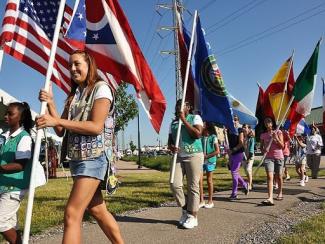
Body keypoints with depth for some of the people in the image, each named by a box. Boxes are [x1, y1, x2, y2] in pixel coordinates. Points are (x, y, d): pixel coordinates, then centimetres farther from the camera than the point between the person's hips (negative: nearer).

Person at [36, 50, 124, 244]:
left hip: (93, 157, -8)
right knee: (97, 210, 15)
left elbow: (96, 126, -18)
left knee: (72, 214, -12)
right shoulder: (74, 94, 15)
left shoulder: (101, 88, -6)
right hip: (76, 157, 8)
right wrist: (50, 104, -4)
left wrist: (57, 121, -20)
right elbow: (61, 130, 9)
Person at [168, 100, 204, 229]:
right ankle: (185, 209, 16)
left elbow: (198, 134, -15)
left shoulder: (195, 118, 1)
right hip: (178, 157, 4)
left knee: (193, 187, -2)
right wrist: (171, 147, -7)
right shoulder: (173, 122, 15)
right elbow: (170, 140, 16)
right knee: (175, 184, -6)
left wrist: (184, 120, -13)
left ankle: (192, 216, 8)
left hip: (194, 155, -4)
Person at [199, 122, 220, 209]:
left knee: (209, 180, 4)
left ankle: (210, 201, 15)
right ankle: (201, 201, 7)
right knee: (199, 180, -3)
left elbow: (217, 151, -8)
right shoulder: (201, 137, 6)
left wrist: (207, 156, -14)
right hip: (201, 160, 3)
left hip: (210, 161, -3)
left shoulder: (213, 137, -4)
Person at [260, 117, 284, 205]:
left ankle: (280, 193, 36)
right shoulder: (263, 135, 7)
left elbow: (282, 146, -3)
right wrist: (263, 150, -10)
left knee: (278, 177, 11)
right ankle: (270, 198, -24)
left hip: (278, 157, 0)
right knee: (269, 176, -15)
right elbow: (261, 146, 13)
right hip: (268, 157, 0)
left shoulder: (278, 132, 2)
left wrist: (276, 138, -18)